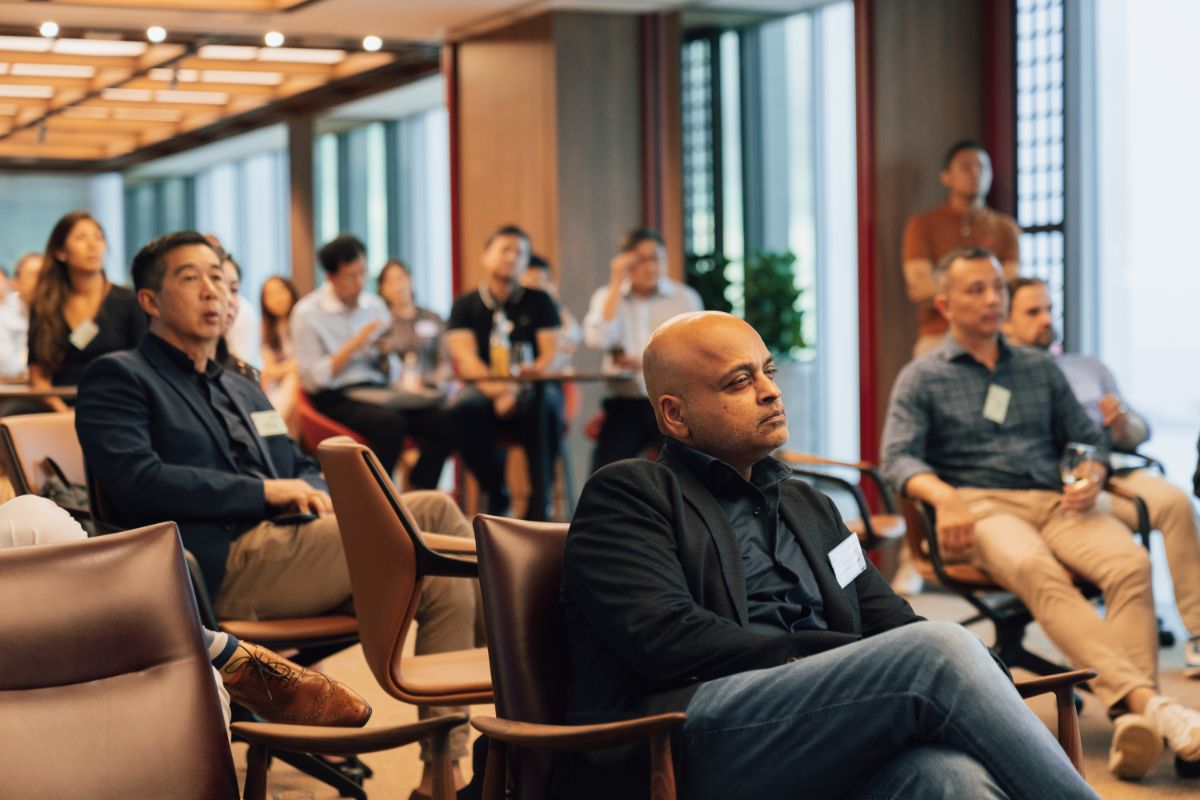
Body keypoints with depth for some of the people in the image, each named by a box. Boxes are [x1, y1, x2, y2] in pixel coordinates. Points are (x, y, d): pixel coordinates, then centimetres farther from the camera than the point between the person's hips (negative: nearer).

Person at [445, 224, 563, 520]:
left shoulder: (540, 302, 14)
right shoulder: (465, 305, 11)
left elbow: (552, 354, 3)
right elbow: (465, 358, -3)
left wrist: (535, 372, -22)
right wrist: (499, 391, -22)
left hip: (532, 388, 0)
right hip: (486, 389, 0)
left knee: (543, 401, -37)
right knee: (467, 405, -36)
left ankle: (539, 504, -31)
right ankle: (495, 494, -16)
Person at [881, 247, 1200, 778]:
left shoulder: (1040, 369, 26)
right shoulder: (921, 379, 14)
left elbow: (1088, 439, 25)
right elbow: (898, 458, 1)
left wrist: (1091, 479, 0)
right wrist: (944, 496, -21)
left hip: (1056, 501, 4)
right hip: (981, 506, -4)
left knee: (1131, 563, -31)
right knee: (1038, 572, -39)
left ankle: (1132, 721, -46)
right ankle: (1150, 704, -51)